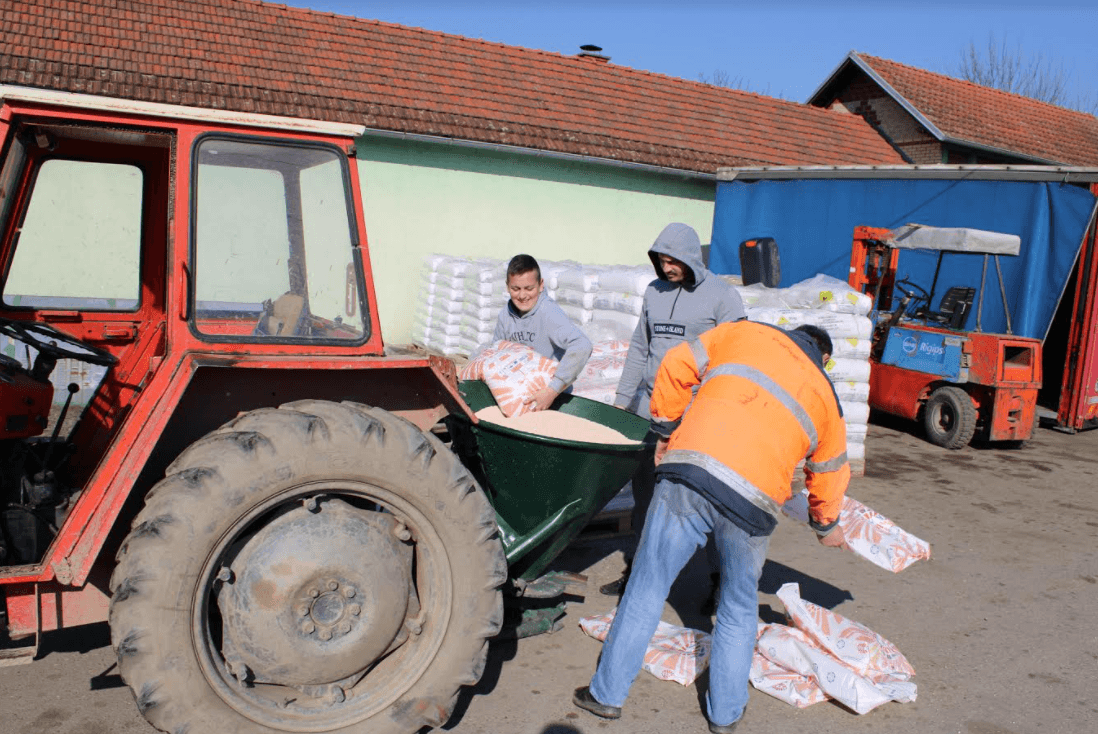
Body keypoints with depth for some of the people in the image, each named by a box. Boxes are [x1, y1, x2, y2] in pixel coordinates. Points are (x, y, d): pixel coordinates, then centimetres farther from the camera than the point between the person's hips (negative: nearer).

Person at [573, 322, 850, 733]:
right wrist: (826, 526, 51)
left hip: (689, 472, -1)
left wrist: (665, 429, 25)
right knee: (739, 608, 23)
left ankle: (607, 694, 23)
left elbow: (677, 366, 16)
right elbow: (828, 474, 33)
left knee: (647, 587, 12)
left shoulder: (745, 333, 21)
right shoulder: (825, 395, 25)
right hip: (752, 502, 1)